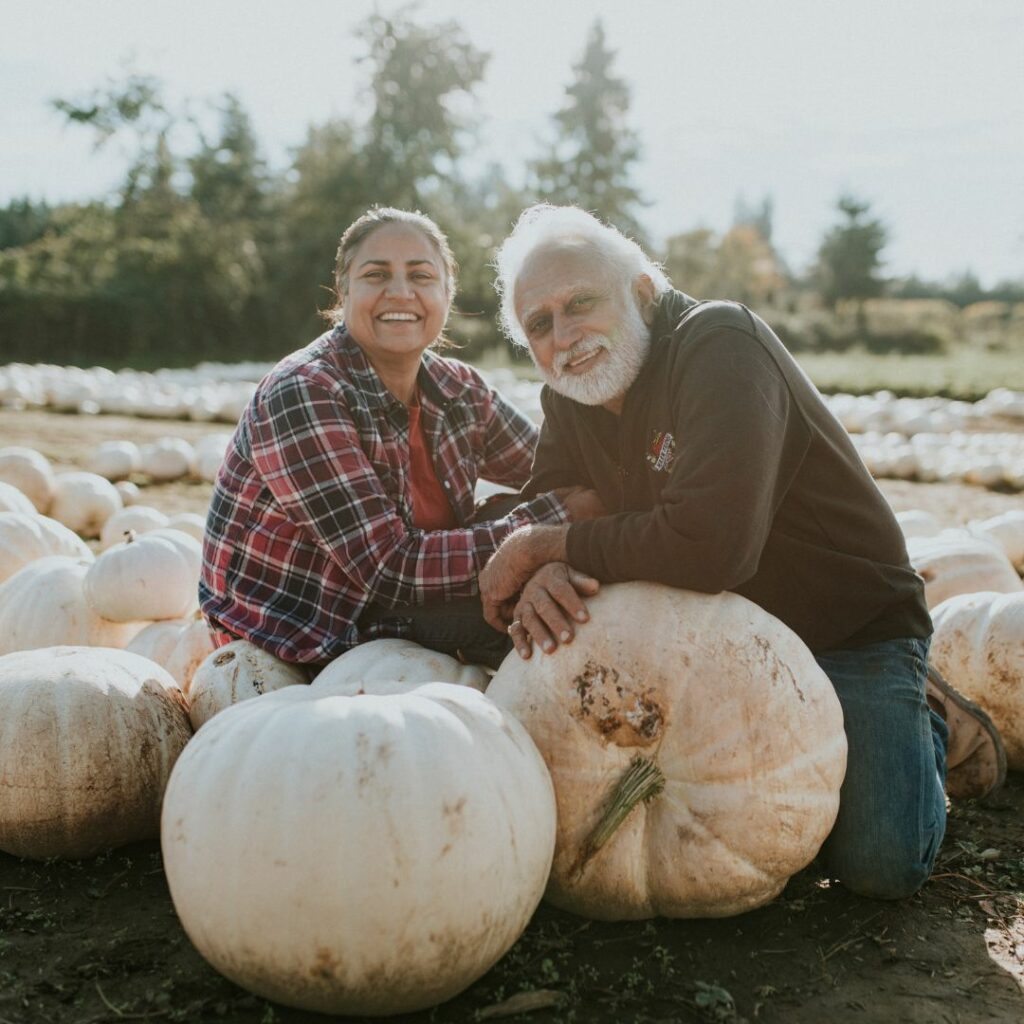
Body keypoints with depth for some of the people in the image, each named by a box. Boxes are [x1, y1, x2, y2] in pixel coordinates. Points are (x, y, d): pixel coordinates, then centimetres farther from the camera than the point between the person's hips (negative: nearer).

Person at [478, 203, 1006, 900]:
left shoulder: (720, 342, -24)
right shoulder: (569, 396, 1)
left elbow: (710, 547, -37)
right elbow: (545, 515, -4)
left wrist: (547, 546, -26)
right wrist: (536, 580, -29)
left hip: (851, 627, -7)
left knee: (881, 864, -17)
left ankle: (925, 723, 13)